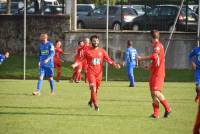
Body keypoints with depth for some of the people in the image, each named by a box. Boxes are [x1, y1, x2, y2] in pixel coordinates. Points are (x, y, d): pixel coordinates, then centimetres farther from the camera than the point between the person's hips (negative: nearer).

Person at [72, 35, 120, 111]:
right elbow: (81, 60, -1)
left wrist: (114, 64, -11)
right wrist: (75, 64, -18)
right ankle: (96, 105, -17)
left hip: (99, 73, 3)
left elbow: (108, 59, 4)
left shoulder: (102, 51, 5)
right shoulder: (88, 52, -1)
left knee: (96, 89, 13)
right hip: (91, 72, -3)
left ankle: (91, 101, 39)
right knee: (93, 88, -19)